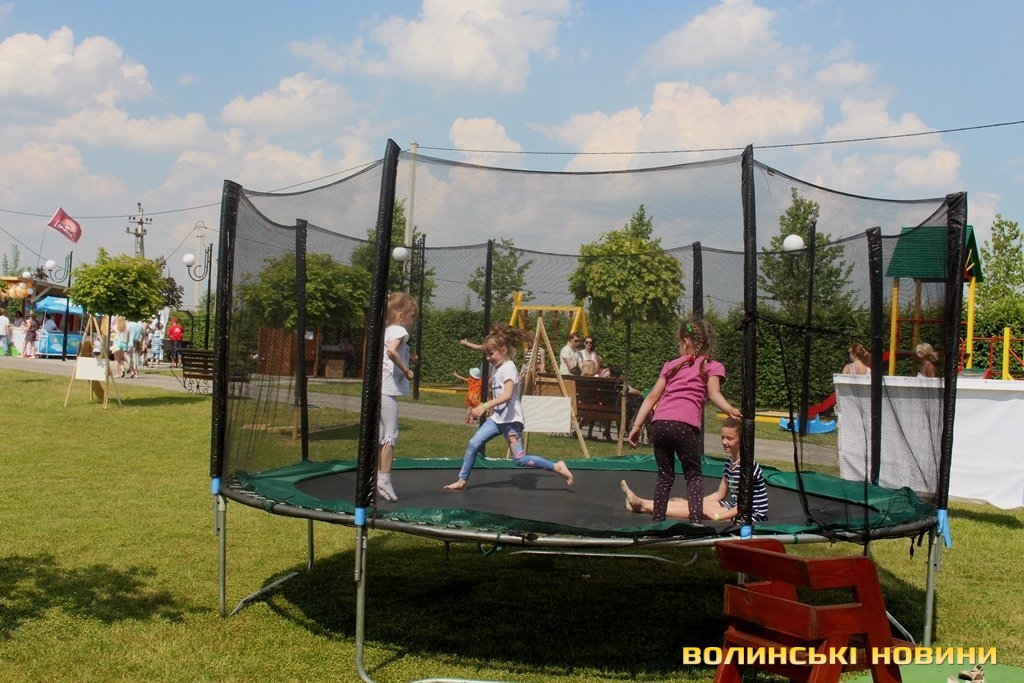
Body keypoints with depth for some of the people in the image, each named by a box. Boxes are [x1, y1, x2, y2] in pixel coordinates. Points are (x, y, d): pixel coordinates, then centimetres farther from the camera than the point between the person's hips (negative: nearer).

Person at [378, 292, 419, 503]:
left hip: (380, 388, 9)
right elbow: (391, 351, -29)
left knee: (381, 436, 13)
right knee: (391, 434, -7)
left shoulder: (387, 331, 18)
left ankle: (377, 477, 19)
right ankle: (384, 479, -8)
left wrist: (406, 358, 16)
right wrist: (406, 370, -18)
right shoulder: (399, 331, -10)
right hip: (388, 388, -9)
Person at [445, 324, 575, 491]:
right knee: (473, 444, -1)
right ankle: (462, 481, 8)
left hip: (511, 420, -8)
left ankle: (556, 467, 2)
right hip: (497, 418, 8)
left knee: (520, 459, -10)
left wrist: (485, 406, -36)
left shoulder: (508, 367, -15)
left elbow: (507, 395, -29)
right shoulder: (496, 368, 12)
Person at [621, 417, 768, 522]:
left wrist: (717, 517, -25)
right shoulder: (729, 463, 9)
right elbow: (720, 494, 14)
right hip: (735, 508, 9)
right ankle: (639, 504, -14)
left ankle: (643, 505, -23)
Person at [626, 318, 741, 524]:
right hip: (685, 425, -3)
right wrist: (730, 411, -20)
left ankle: (657, 521, 17)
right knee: (693, 475, 14)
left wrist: (636, 426, 14)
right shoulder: (712, 366, 15)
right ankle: (696, 521, 0)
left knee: (665, 475, 19)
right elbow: (714, 393, -5)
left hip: (659, 423, 3)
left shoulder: (671, 366, 23)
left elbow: (653, 396, 16)